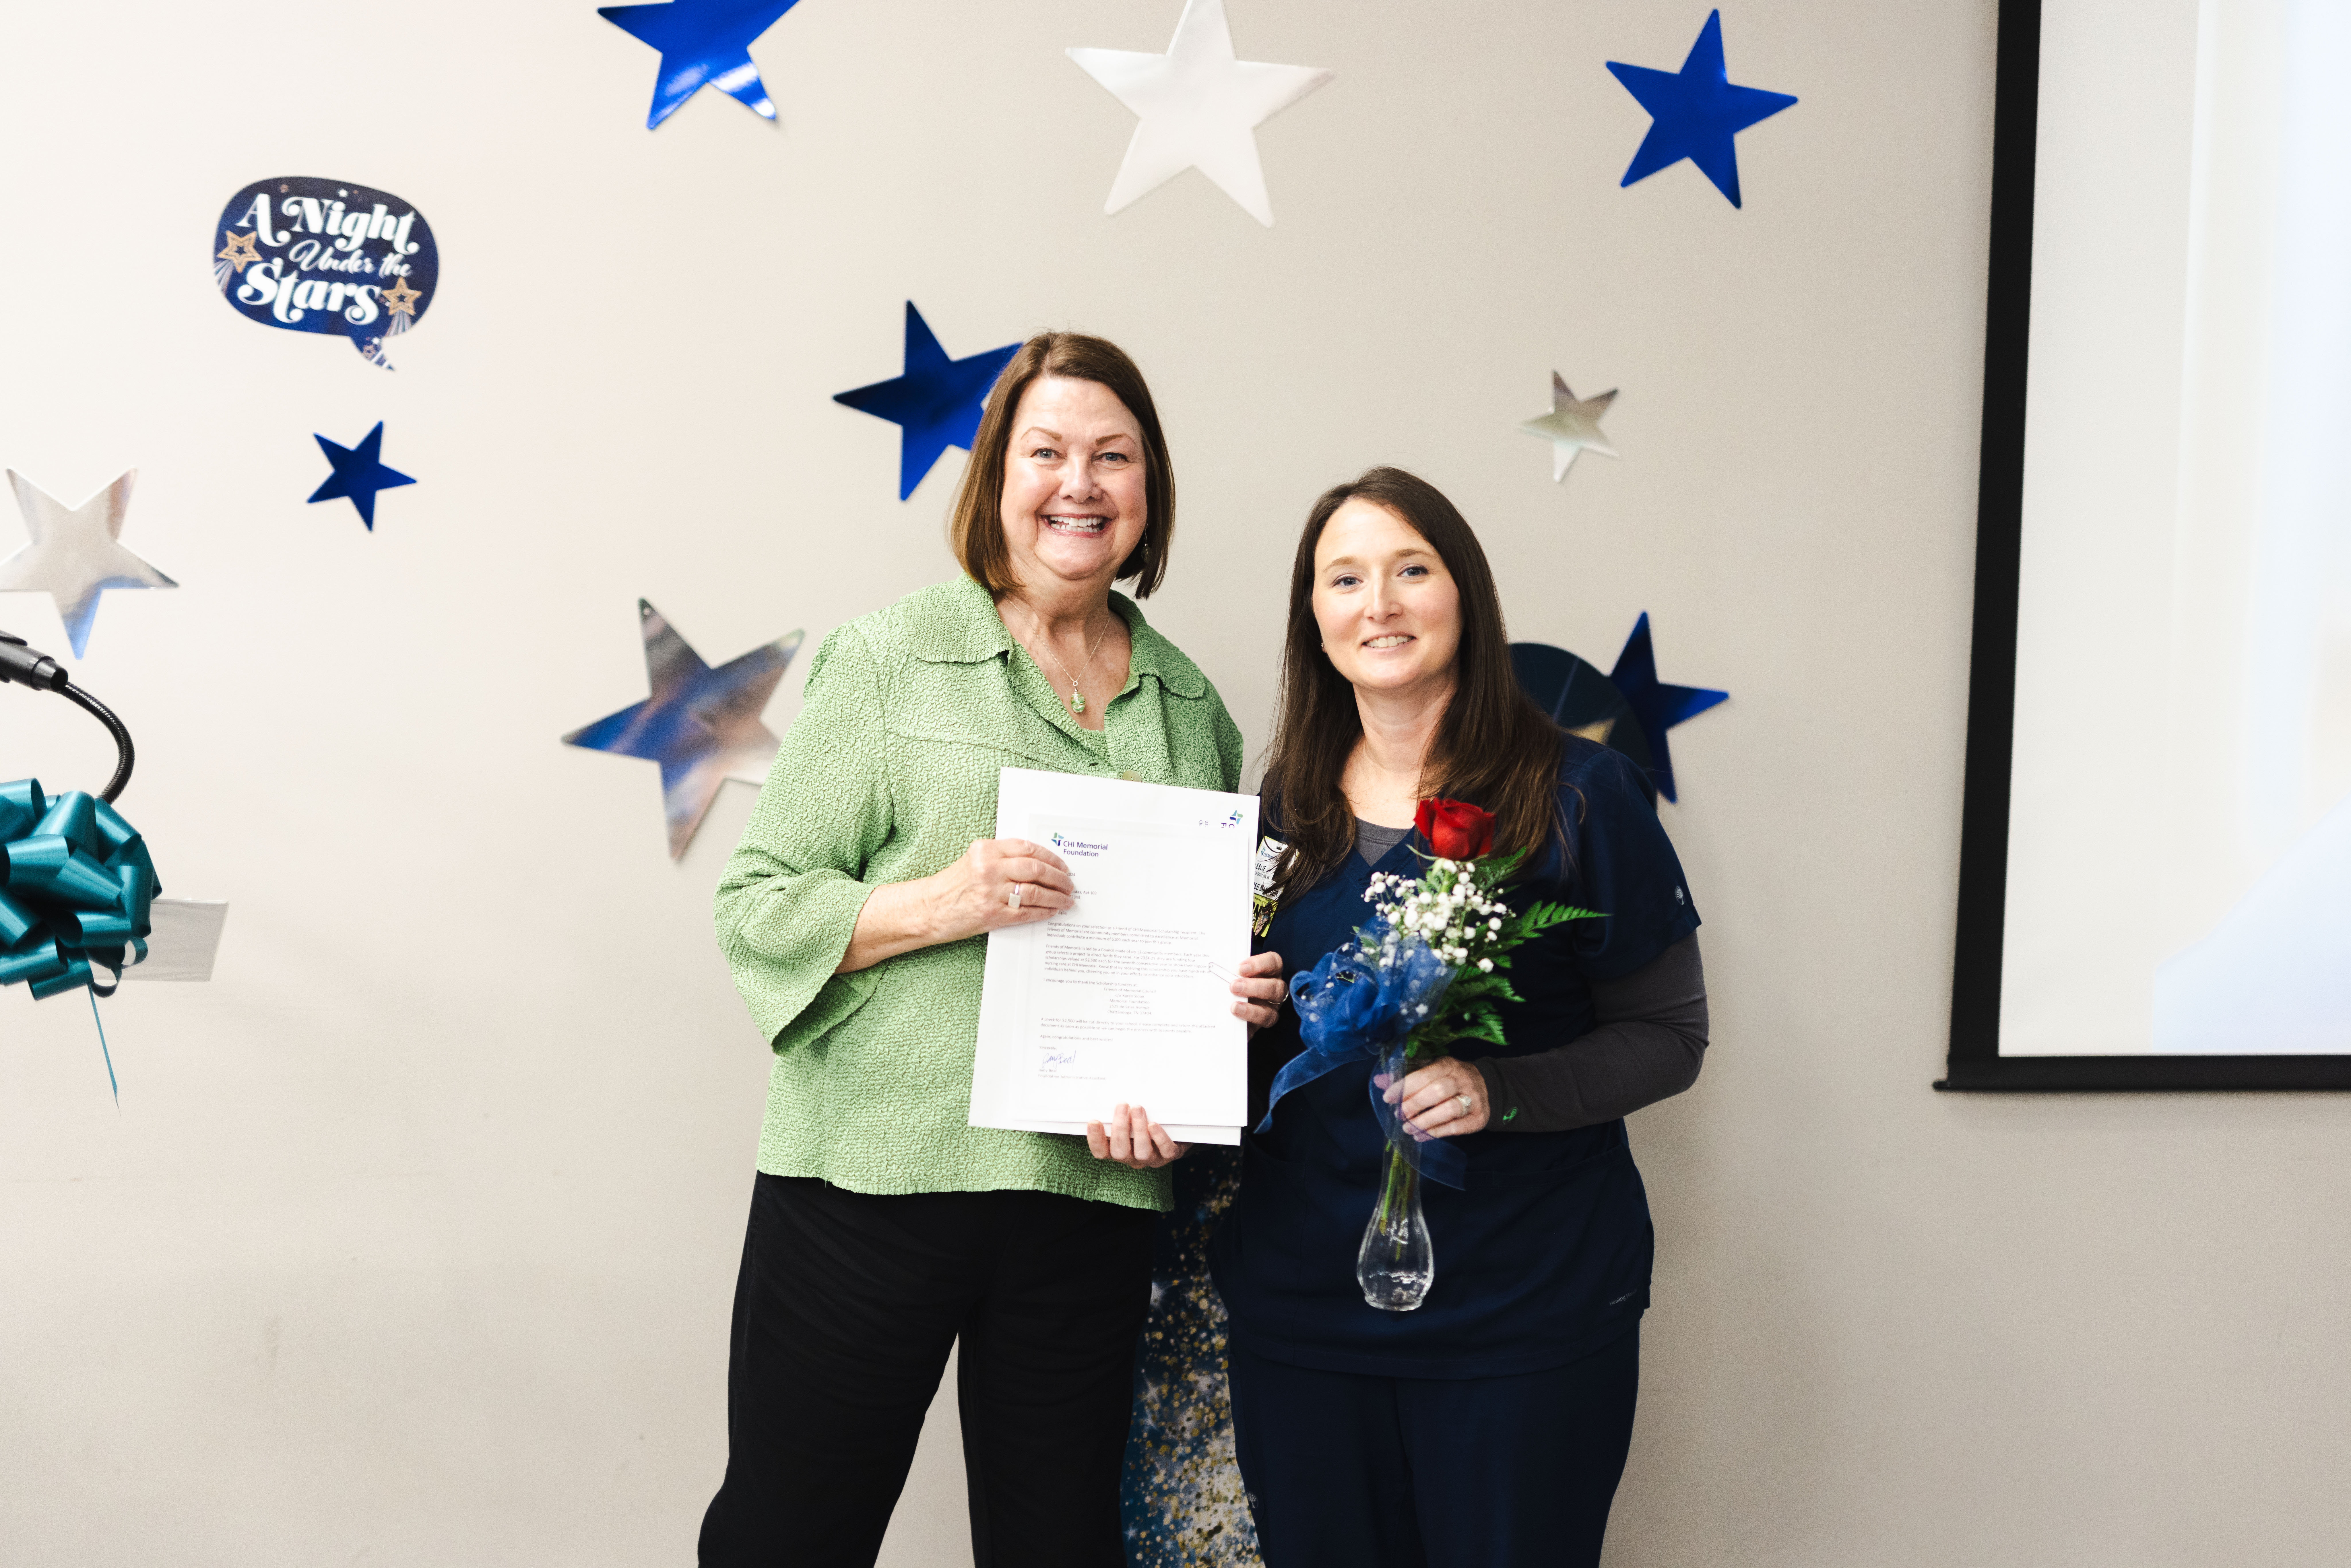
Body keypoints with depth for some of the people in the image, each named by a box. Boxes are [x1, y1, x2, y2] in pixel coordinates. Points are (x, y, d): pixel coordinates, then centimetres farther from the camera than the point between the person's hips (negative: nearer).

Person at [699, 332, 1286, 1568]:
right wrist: (939, 904, -18)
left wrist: (1240, 988, 0)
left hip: (1092, 1193, 4)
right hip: (871, 1175, -3)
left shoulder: (1190, 704, 13)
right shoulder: (888, 660, -1)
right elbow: (755, 905, -3)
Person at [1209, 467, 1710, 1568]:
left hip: (1527, 1312, -3)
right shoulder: (1281, 809, 6)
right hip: (1302, 1301, 3)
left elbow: (1669, 1035, -3)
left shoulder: (1576, 793, -6)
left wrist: (1503, 1091, -19)